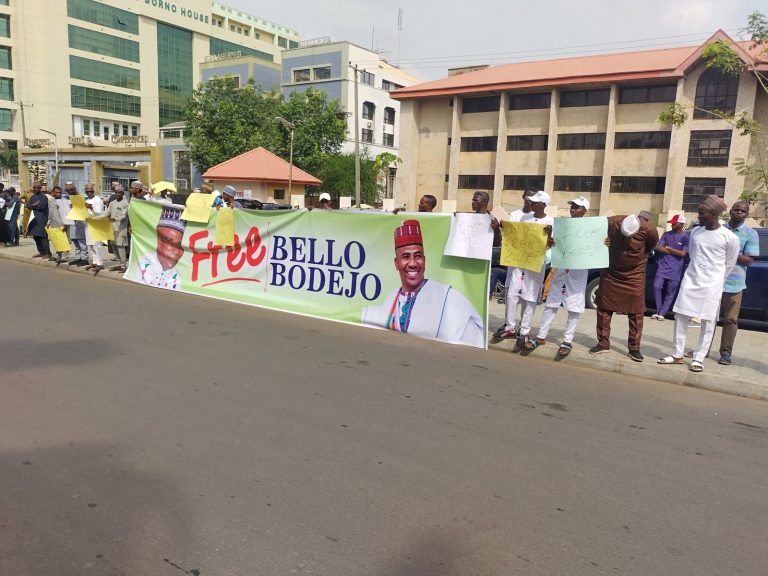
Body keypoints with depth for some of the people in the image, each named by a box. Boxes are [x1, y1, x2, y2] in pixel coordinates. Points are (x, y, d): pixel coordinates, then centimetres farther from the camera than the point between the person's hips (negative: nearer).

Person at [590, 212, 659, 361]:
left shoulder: (649, 230, -21)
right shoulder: (611, 223, -20)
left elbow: (650, 248, 1)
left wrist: (636, 260, 5)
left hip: (634, 276, -1)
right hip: (610, 273, 2)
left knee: (636, 313, 0)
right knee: (604, 308, 3)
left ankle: (634, 348, 9)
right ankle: (603, 343, 14)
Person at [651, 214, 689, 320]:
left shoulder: (685, 237, -1)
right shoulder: (666, 234, 9)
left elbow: (683, 253, -10)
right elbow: (658, 248, 0)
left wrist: (668, 248, -4)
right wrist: (674, 252, -7)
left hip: (675, 270, -2)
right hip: (663, 266, 3)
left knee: (670, 293, 0)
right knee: (657, 286, -10)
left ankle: (662, 313, 4)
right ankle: (658, 311, 1)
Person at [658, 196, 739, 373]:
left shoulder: (729, 237, -9)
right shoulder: (695, 231, 3)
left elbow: (729, 264, 2)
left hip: (711, 285, -4)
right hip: (690, 281, 4)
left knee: (708, 322, 1)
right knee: (681, 317, 3)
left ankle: (698, 358, 11)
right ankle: (677, 355, 13)